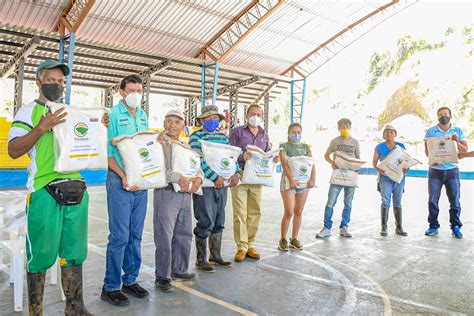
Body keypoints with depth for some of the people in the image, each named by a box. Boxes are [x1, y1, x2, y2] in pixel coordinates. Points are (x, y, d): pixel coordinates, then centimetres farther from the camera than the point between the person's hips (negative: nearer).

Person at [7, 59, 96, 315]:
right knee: (41, 255, 2)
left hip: (76, 190, 5)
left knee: (74, 252, 11)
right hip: (44, 191, -5)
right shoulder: (29, 111, 3)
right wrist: (42, 127, -18)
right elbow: (13, 150, -7)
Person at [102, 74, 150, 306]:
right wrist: (124, 177, -18)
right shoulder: (113, 115, -6)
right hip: (120, 181, -6)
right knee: (119, 236, -2)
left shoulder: (143, 116, 12)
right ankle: (110, 287, 13)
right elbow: (107, 152, -10)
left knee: (135, 235, 12)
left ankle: (130, 280, 26)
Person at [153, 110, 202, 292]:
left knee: (184, 234, 14)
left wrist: (198, 178, -6)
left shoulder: (186, 146, 18)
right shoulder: (159, 143, -3)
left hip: (186, 194, 7)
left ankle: (179, 270, 30)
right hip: (166, 193, -7)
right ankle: (162, 276, 11)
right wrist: (178, 178, -24)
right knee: (164, 237, -2)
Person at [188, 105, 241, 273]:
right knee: (206, 222, -4)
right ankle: (201, 260, 10)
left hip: (222, 185, 7)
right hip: (205, 185, -7)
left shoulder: (223, 137, 16)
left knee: (219, 222, 13)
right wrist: (215, 177, -23)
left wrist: (236, 172, -4)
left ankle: (215, 255, 27)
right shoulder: (197, 136, -5)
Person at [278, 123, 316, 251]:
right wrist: (291, 179, -25)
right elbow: (284, 163, -12)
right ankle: (283, 239, 6)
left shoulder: (306, 147, 15)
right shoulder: (284, 146, 2)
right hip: (288, 179, -4)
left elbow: (312, 163, 5)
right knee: (289, 212, -9)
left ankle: (294, 239, 20)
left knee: (299, 212, 8)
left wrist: (313, 178, -12)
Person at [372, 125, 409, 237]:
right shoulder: (379, 147, 3)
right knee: (385, 202, -9)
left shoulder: (401, 146, 8)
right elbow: (374, 162, 2)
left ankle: (399, 227, 15)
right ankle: (384, 227, -3)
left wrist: (406, 168, -11)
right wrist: (379, 169, -18)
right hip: (385, 178, -2)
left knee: (397, 202, 8)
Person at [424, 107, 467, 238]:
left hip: (452, 170, 1)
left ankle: (456, 227, 13)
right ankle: (433, 226, 12)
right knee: (432, 200, 1)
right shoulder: (430, 131, 4)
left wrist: (457, 142, -14)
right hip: (435, 170, -1)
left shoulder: (458, 131, 8)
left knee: (455, 200, 2)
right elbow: (427, 149, 1)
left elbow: (465, 149, 6)